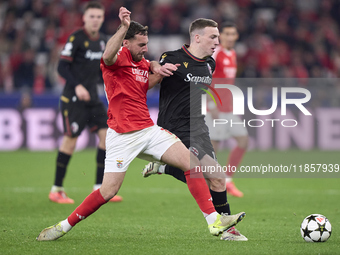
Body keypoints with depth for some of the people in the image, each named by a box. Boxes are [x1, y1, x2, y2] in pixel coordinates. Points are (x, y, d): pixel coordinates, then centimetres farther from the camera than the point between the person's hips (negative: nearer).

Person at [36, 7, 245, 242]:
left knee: (192, 163, -7)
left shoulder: (143, 63, 14)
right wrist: (124, 27, -45)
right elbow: (108, 56, -33)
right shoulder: (120, 57, -9)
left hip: (149, 131, 7)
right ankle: (65, 226, 8)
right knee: (108, 191, -10)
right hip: (122, 136, -7)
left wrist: (159, 71, 10)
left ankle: (214, 221, -6)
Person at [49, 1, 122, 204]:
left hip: (92, 98, 7)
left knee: (107, 133, -3)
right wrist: (77, 86, -25)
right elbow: (62, 67, -13)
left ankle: (100, 188, 4)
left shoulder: (103, 40, 12)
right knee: (71, 139, -8)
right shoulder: (76, 39, -9)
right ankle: (56, 190, 4)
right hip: (73, 98, -7)